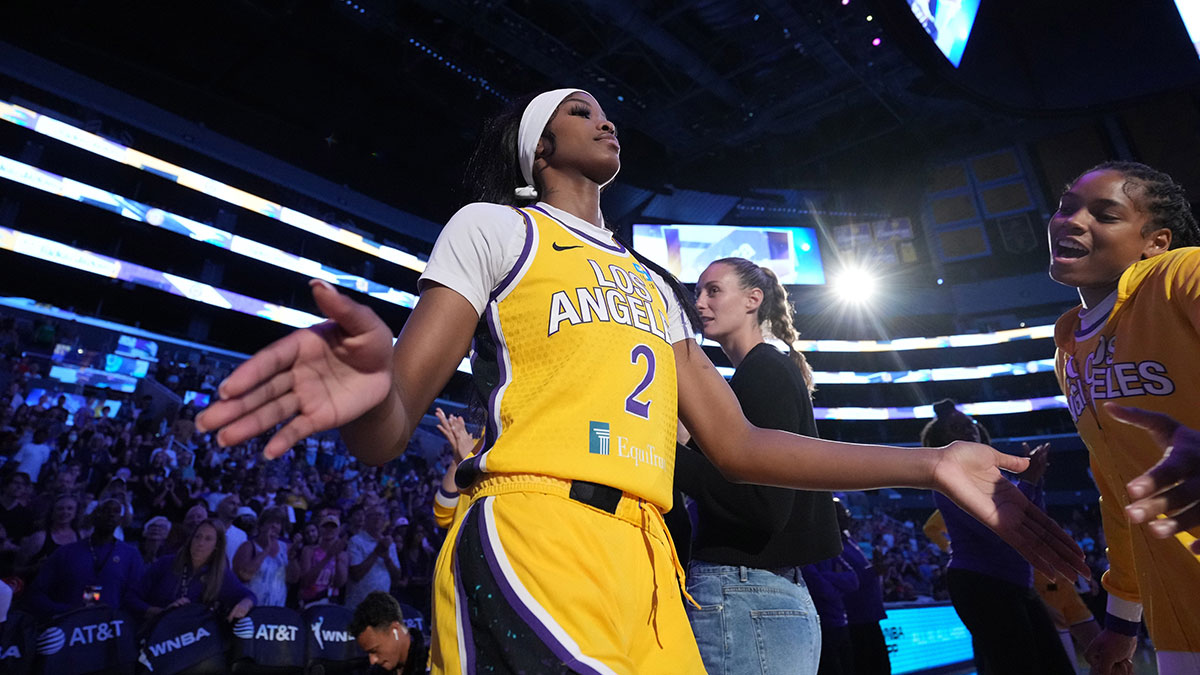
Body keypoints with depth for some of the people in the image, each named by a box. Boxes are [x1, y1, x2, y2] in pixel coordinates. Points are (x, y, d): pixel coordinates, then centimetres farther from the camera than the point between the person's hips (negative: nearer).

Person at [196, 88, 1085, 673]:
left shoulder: (656, 285, 24)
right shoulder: (495, 226, 5)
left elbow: (735, 444, 18)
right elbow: (391, 426, -4)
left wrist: (930, 466, 14)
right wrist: (372, 389, -31)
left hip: (647, 563, 7)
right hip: (532, 539, -6)